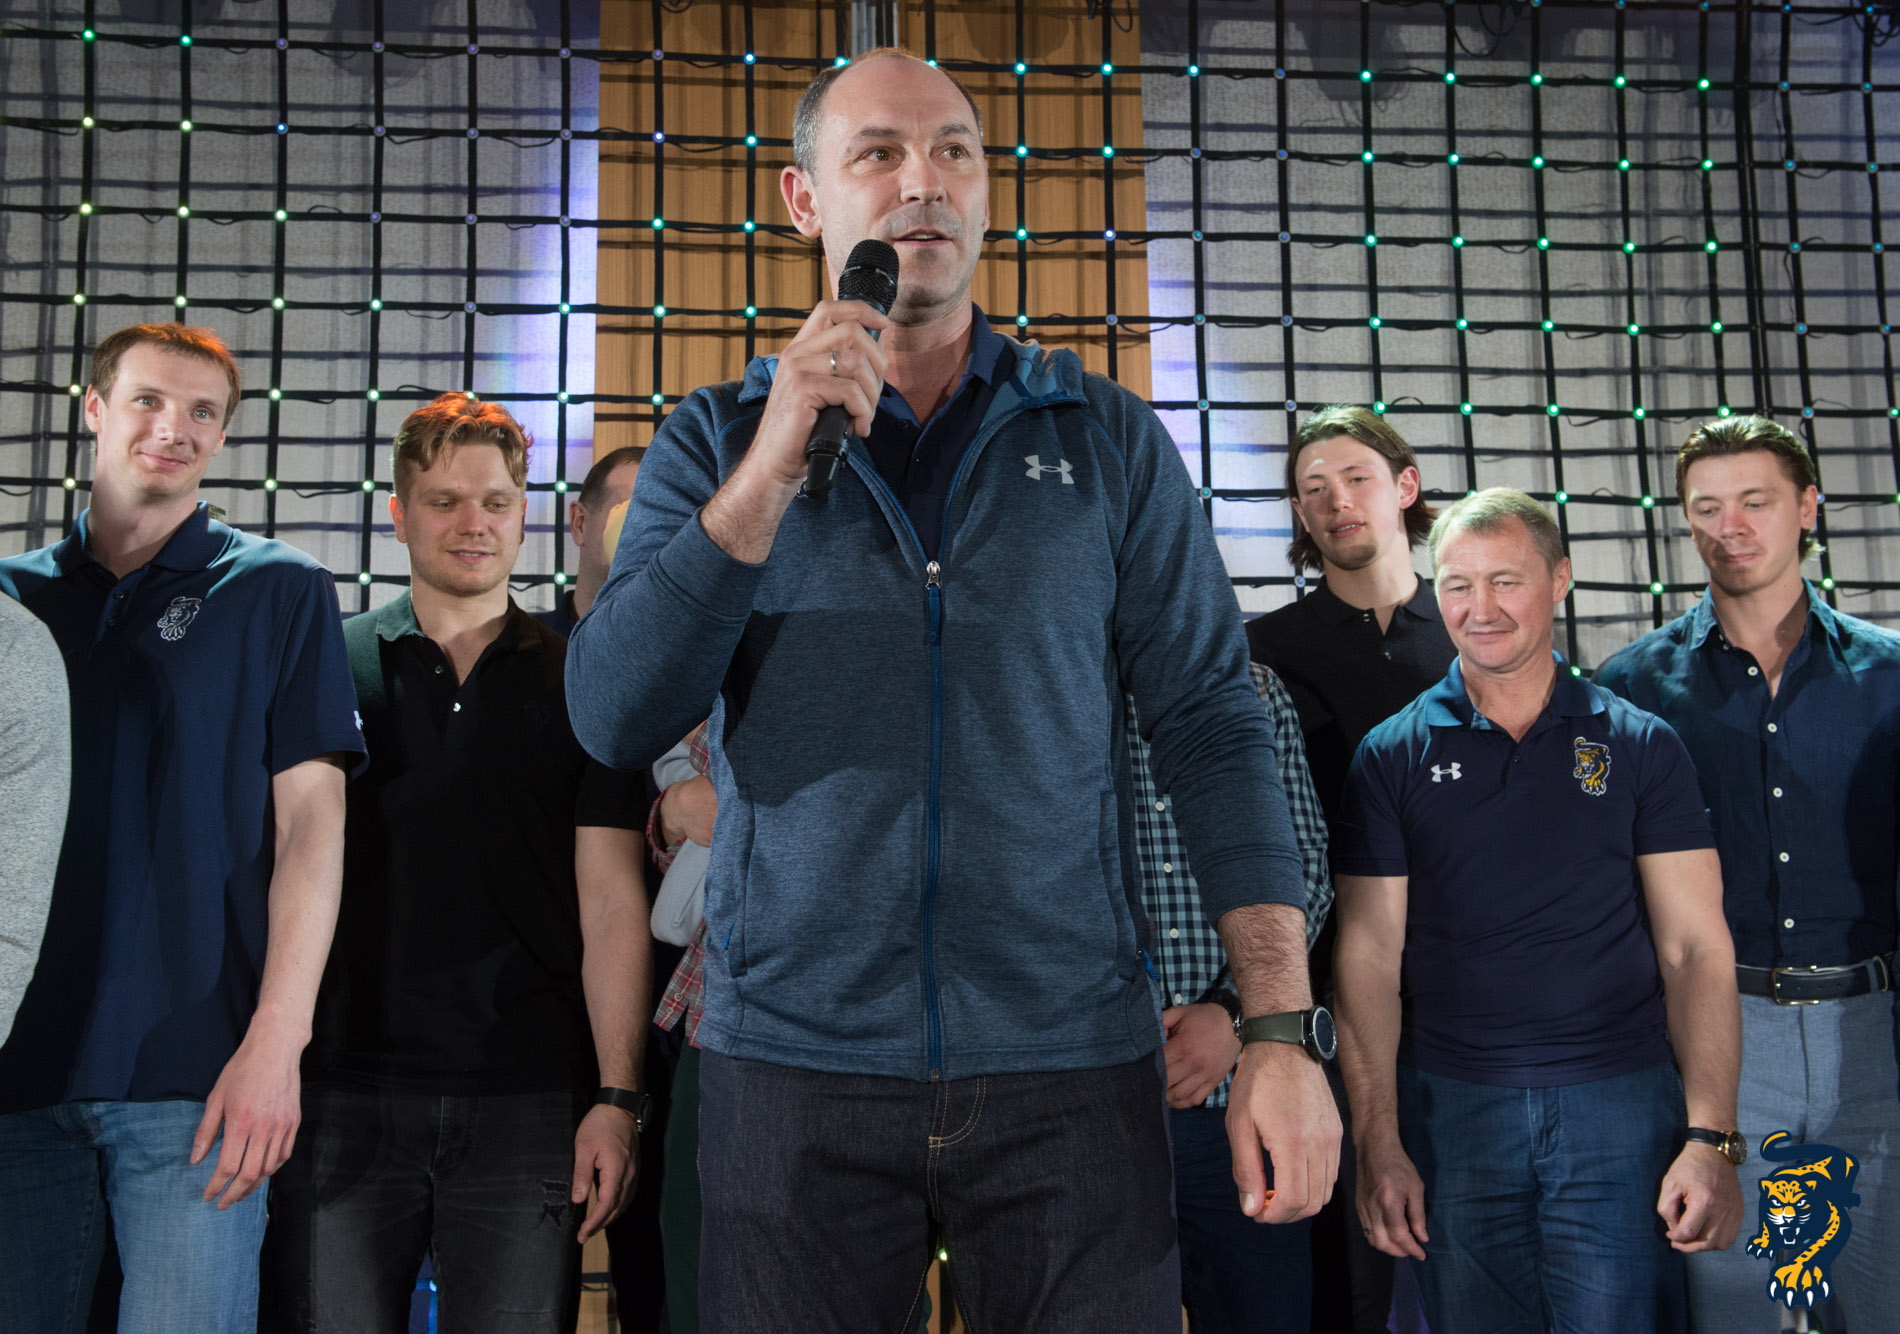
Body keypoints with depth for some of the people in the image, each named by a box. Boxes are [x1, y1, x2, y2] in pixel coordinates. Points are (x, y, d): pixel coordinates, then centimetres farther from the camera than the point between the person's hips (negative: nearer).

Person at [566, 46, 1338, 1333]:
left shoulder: (1111, 441, 5)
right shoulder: (715, 443, 5)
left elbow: (1212, 722, 1)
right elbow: (615, 719, -6)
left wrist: (1282, 1032, -7)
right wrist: (771, 470, -17)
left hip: (1075, 1070, 0)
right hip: (795, 1067, 0)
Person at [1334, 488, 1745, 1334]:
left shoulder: (1640, 746, 4)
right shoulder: (1393, 755, 4)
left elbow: (1695, 948, 1)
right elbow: (1369, 957, 1)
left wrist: (1712, 1136, -8)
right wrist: (1377, 1143, -5)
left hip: (1621, 1103, 0)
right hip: (1451, 1105, 0)